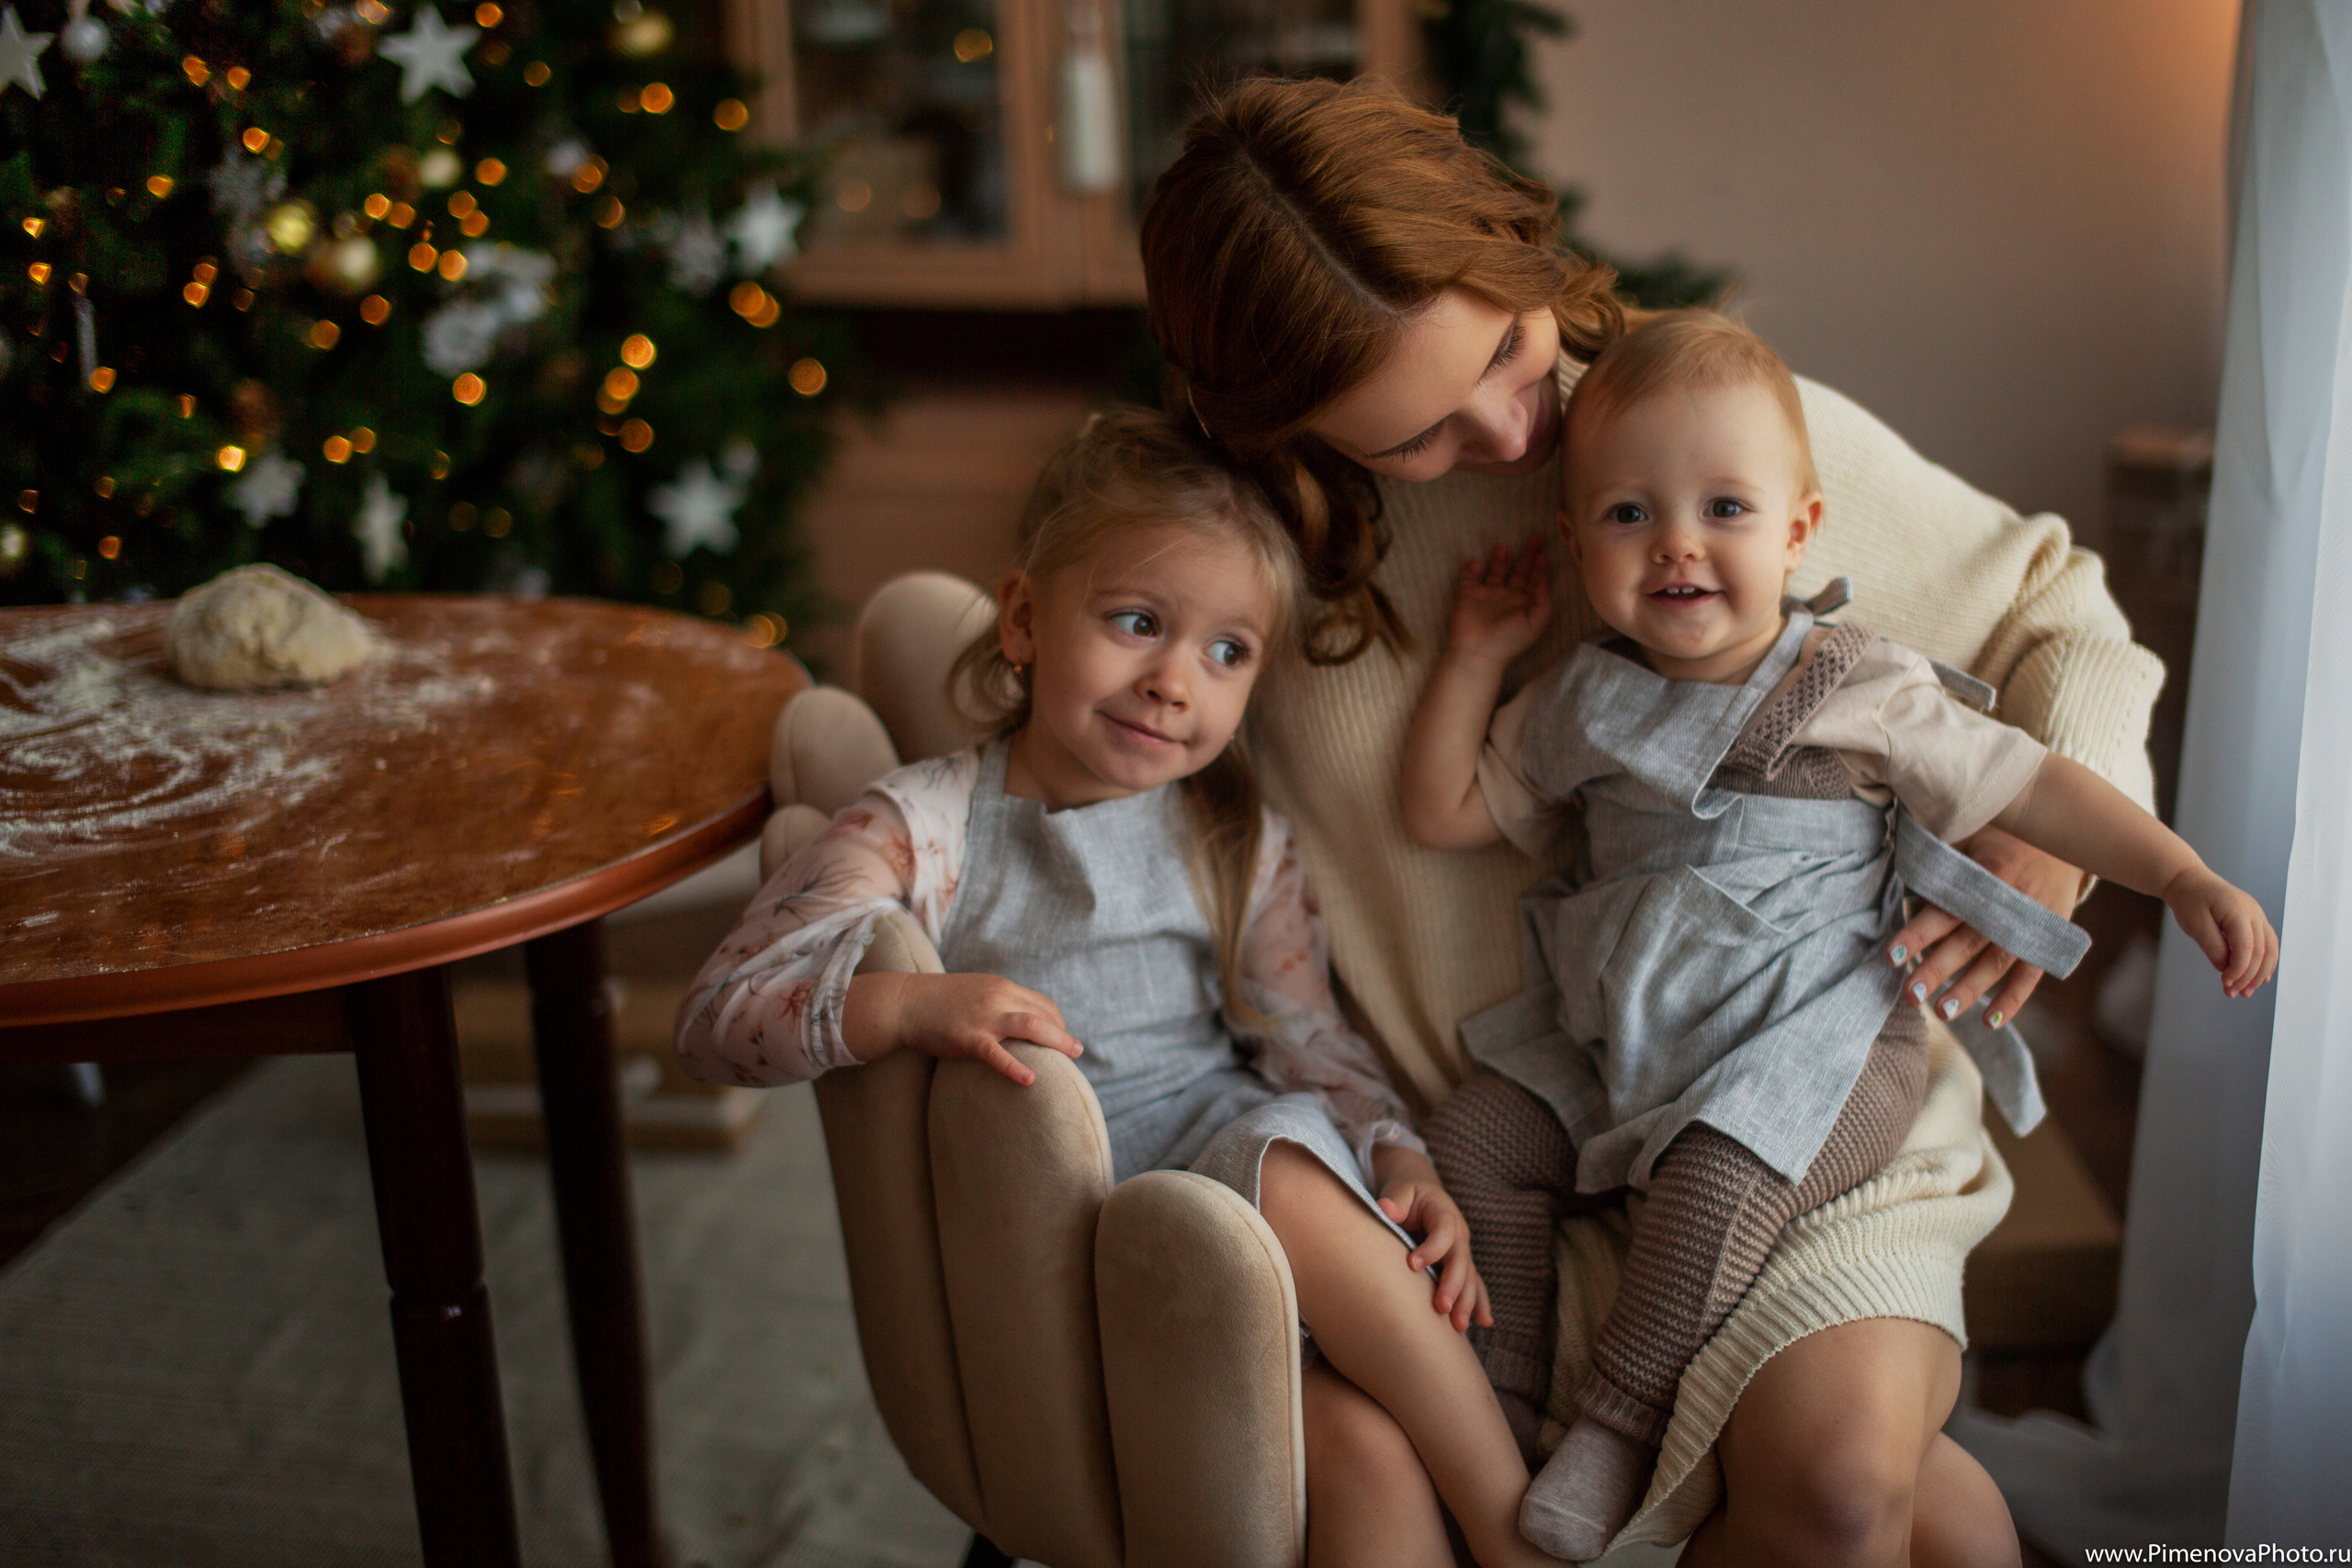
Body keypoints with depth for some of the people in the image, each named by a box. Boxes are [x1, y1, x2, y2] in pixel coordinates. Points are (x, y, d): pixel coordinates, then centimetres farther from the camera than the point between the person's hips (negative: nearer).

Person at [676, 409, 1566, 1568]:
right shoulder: (924, 831, -4)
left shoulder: (1237, 841, 8)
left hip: (1231, 1145, 3)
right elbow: (718, 1015, -11)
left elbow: (1307, 1036, 10)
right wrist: (905, 1005, -28)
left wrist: (1401, 1165, -8)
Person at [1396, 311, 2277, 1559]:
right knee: (1484, 1153, -8)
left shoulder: (1858, 691, -4)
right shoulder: (1581, 706, 7)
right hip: (1618, 1027, 5)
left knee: (1712, 1177, -30)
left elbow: (2028, 785, 0)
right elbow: (1442, 812, 13)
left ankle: (1618, 1423, -9)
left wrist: (2188, 880, -8)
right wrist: (1474, 658, 7)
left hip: (1811, 1040, -5)